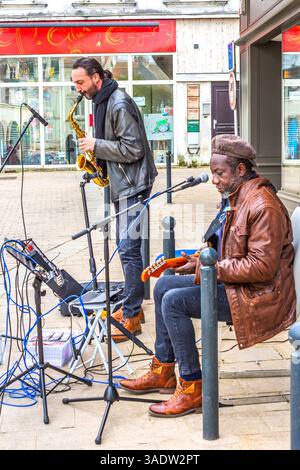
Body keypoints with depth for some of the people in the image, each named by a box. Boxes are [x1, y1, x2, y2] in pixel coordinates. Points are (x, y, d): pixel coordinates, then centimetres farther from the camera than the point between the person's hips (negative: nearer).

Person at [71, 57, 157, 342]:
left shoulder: (119, 104, -17)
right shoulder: (102, 102, 13)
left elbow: (133, 149, -21)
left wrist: (96, 145, -16)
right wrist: (95, 149, 6)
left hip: (132, 185, -10)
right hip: (120, 184, 10)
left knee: (128, 249, -12)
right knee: (125, 247, 14)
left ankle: (131, 317, -9)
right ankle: (132, 305, 22)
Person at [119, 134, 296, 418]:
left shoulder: (263, 206, -21)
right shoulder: (235, 198, 12)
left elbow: (262, 266, -26)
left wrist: (214, 268, -21)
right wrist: (202, 261, 4)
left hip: (257, 296, -11)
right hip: (232, 283, 11)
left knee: (174, 301, -21)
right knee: (164, 285, 9)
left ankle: (192, 388, -13)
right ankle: (163, 372, 15)